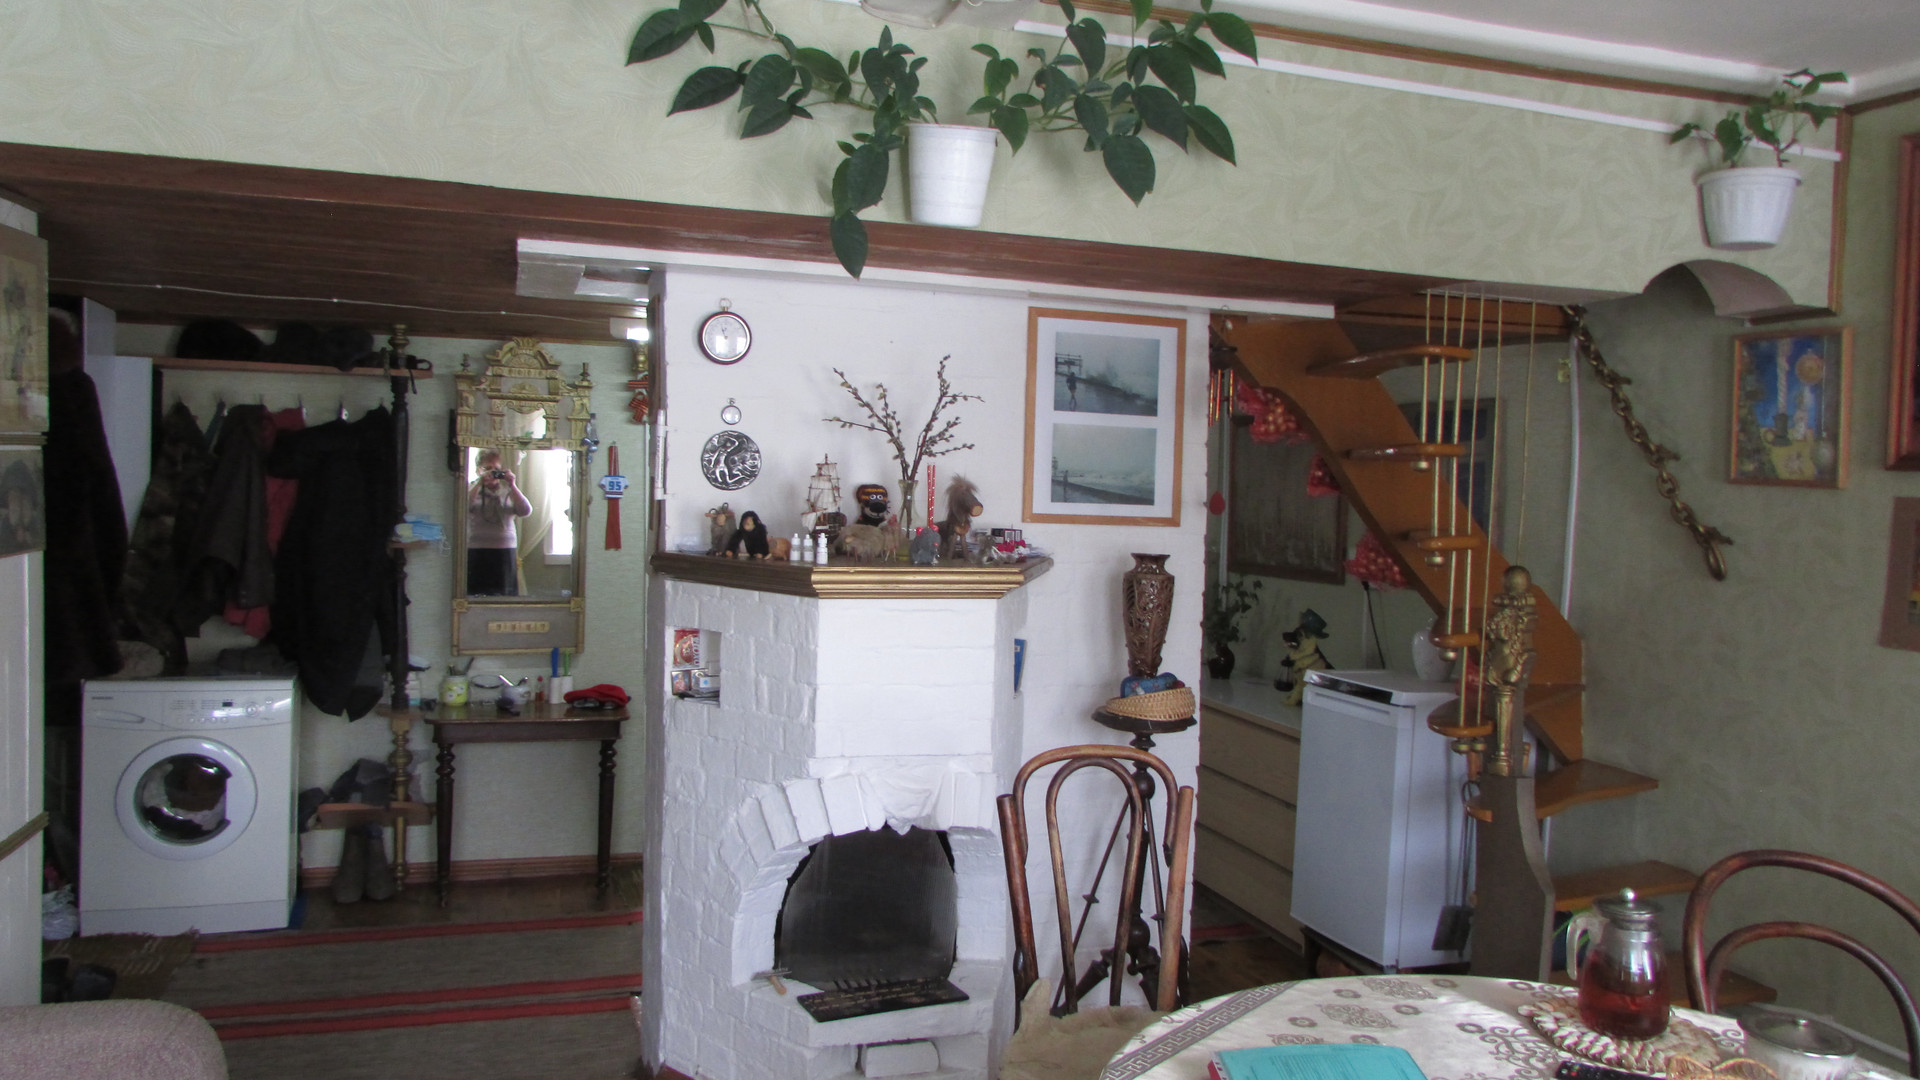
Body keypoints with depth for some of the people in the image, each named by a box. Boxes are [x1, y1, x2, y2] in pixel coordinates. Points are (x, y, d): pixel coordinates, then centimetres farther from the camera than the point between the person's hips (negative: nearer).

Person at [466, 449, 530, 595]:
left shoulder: (508, 491, 11)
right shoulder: (472, 489, 7)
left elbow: (526, 511, -3)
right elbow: (464, 507, -13)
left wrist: (512, 485, -7)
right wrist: (480, 483, -14)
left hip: (506, 552, 2)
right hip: (476, 552, -2)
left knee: (505, 594, 1)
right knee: (477, 595, -4)